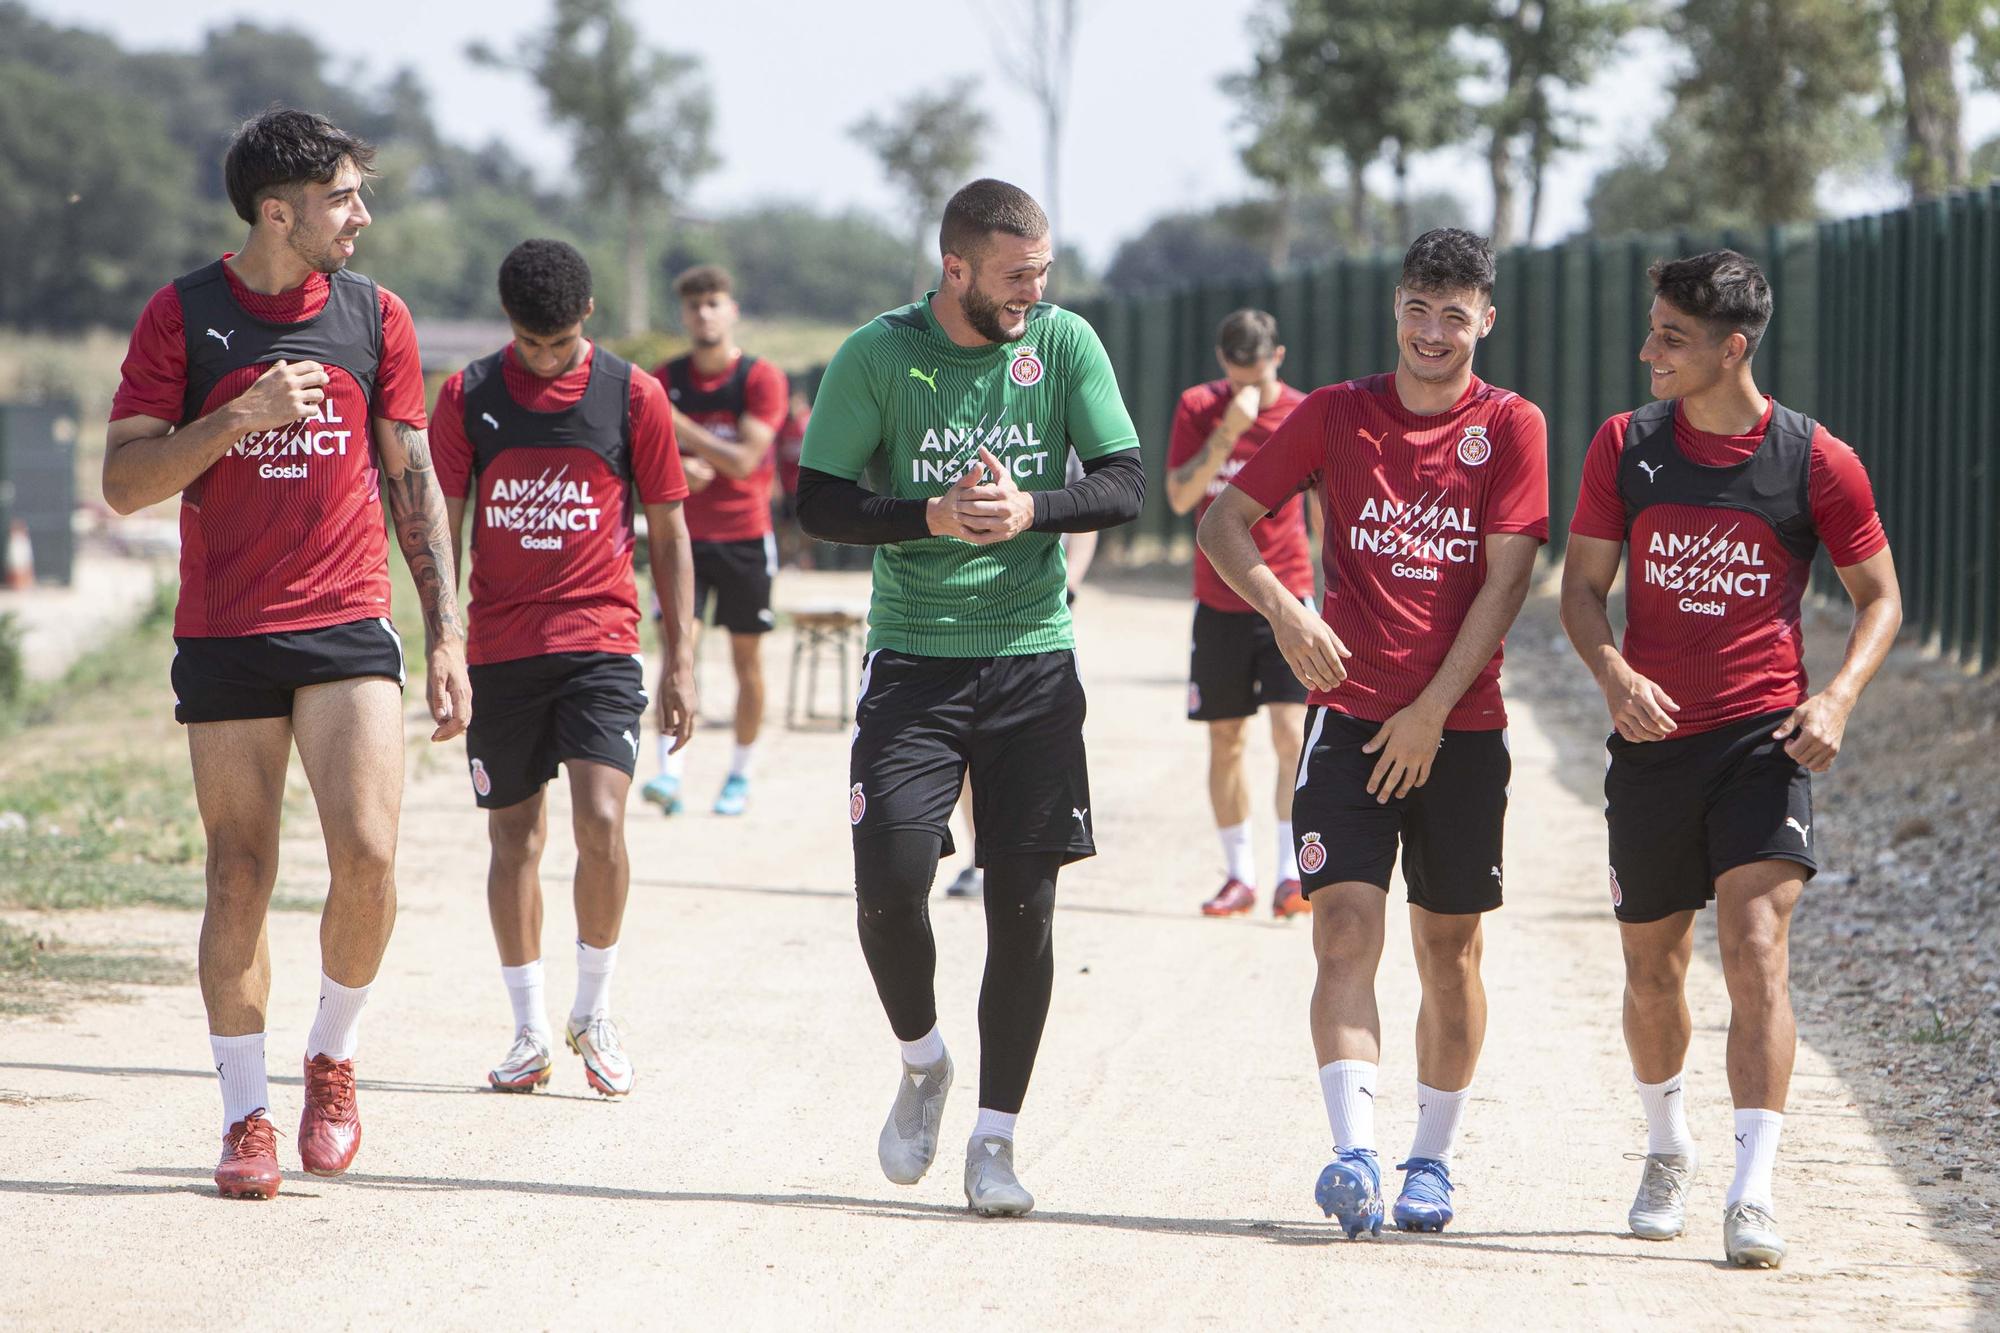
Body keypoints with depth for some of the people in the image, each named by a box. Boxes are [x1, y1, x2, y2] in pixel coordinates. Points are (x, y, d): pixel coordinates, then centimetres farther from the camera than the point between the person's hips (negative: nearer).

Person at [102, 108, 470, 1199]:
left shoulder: (375, 317, 7)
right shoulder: (182, 315, -1)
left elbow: (413, 483, 11)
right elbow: (124, 481, -3)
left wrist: (446, 633, 5)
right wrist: (240, 417, -16)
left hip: (348, 628, 1)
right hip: (223, 637, -1)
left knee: (367, 856, -15)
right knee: (240, 880, 0)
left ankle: (332, 1057, 9)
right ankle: (246, 1117, 11)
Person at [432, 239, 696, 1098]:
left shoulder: (633, 397, 0)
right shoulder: (467, 397, 2)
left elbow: (668, 536, 6)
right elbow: (443, 529, 6)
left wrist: (680, 661, 3)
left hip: (600, 645, -2)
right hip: (499, 649, 2)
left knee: (600, 824, -16)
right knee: (514, 835, 6)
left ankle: (595, 1015, 3)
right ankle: (530, 1034, 15)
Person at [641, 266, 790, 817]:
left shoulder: (762, 379, -6)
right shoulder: (664, 380, 4)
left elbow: (743, 460, -15)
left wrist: (680, 427, -20)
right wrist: (679, 471, -15)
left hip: (745, 538, -1)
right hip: (683, 535, 1)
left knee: (747, 658, 6)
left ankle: (740, 776, 19)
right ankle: (669, 773, -21)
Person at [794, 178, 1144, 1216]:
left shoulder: (1066, 344, 0)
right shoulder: (877, 355, -5)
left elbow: (1125, 484, -1)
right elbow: (817, 504, -4)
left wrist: (1032, 508, -19)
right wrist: (933, 515, -19)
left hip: (1033, 660, 1)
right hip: (913, 655, -1)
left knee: (1024, 904, -1)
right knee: (890, 881, -12)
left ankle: (993, 1138, 8)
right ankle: (921, 1061, 17)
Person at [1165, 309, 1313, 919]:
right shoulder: (1198, 408, -3)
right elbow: (1180, 497, -14)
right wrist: (1228, 431, -24)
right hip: (1218, 602, 2)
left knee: (1292, 731, -14)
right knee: (1225, 741, 6)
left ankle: (1292, 874, -13)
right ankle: (1239, 874, 16)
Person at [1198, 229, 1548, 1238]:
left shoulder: (1509, 428, 0)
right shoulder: (1336, 415, 4)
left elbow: (1504, 579, -6)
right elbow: (1223, 520, 6)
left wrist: (1432, 711, -12)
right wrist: (1283, 608, -12)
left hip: (1461, 725, 0)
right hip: (1350, 715, 0)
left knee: (1448, 945, 8)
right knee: (1346, 928, -14)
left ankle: (1431, 1158, 21)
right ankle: (1354, 1154, -22)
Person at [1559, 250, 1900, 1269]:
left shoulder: (1817, 462, -5)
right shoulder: (1625, 446, 2)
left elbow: (1879, 595, 6)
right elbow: (1582, 585, 6)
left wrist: (1839, 697, -12)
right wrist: (1613, 672, -15)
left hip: (1764, 736, -3)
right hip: (1651, 737, 3)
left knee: (1757, 950, -17)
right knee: (1652, 967, 13)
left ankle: (1752, 1196, -19)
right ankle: (1667, 1149, 39)